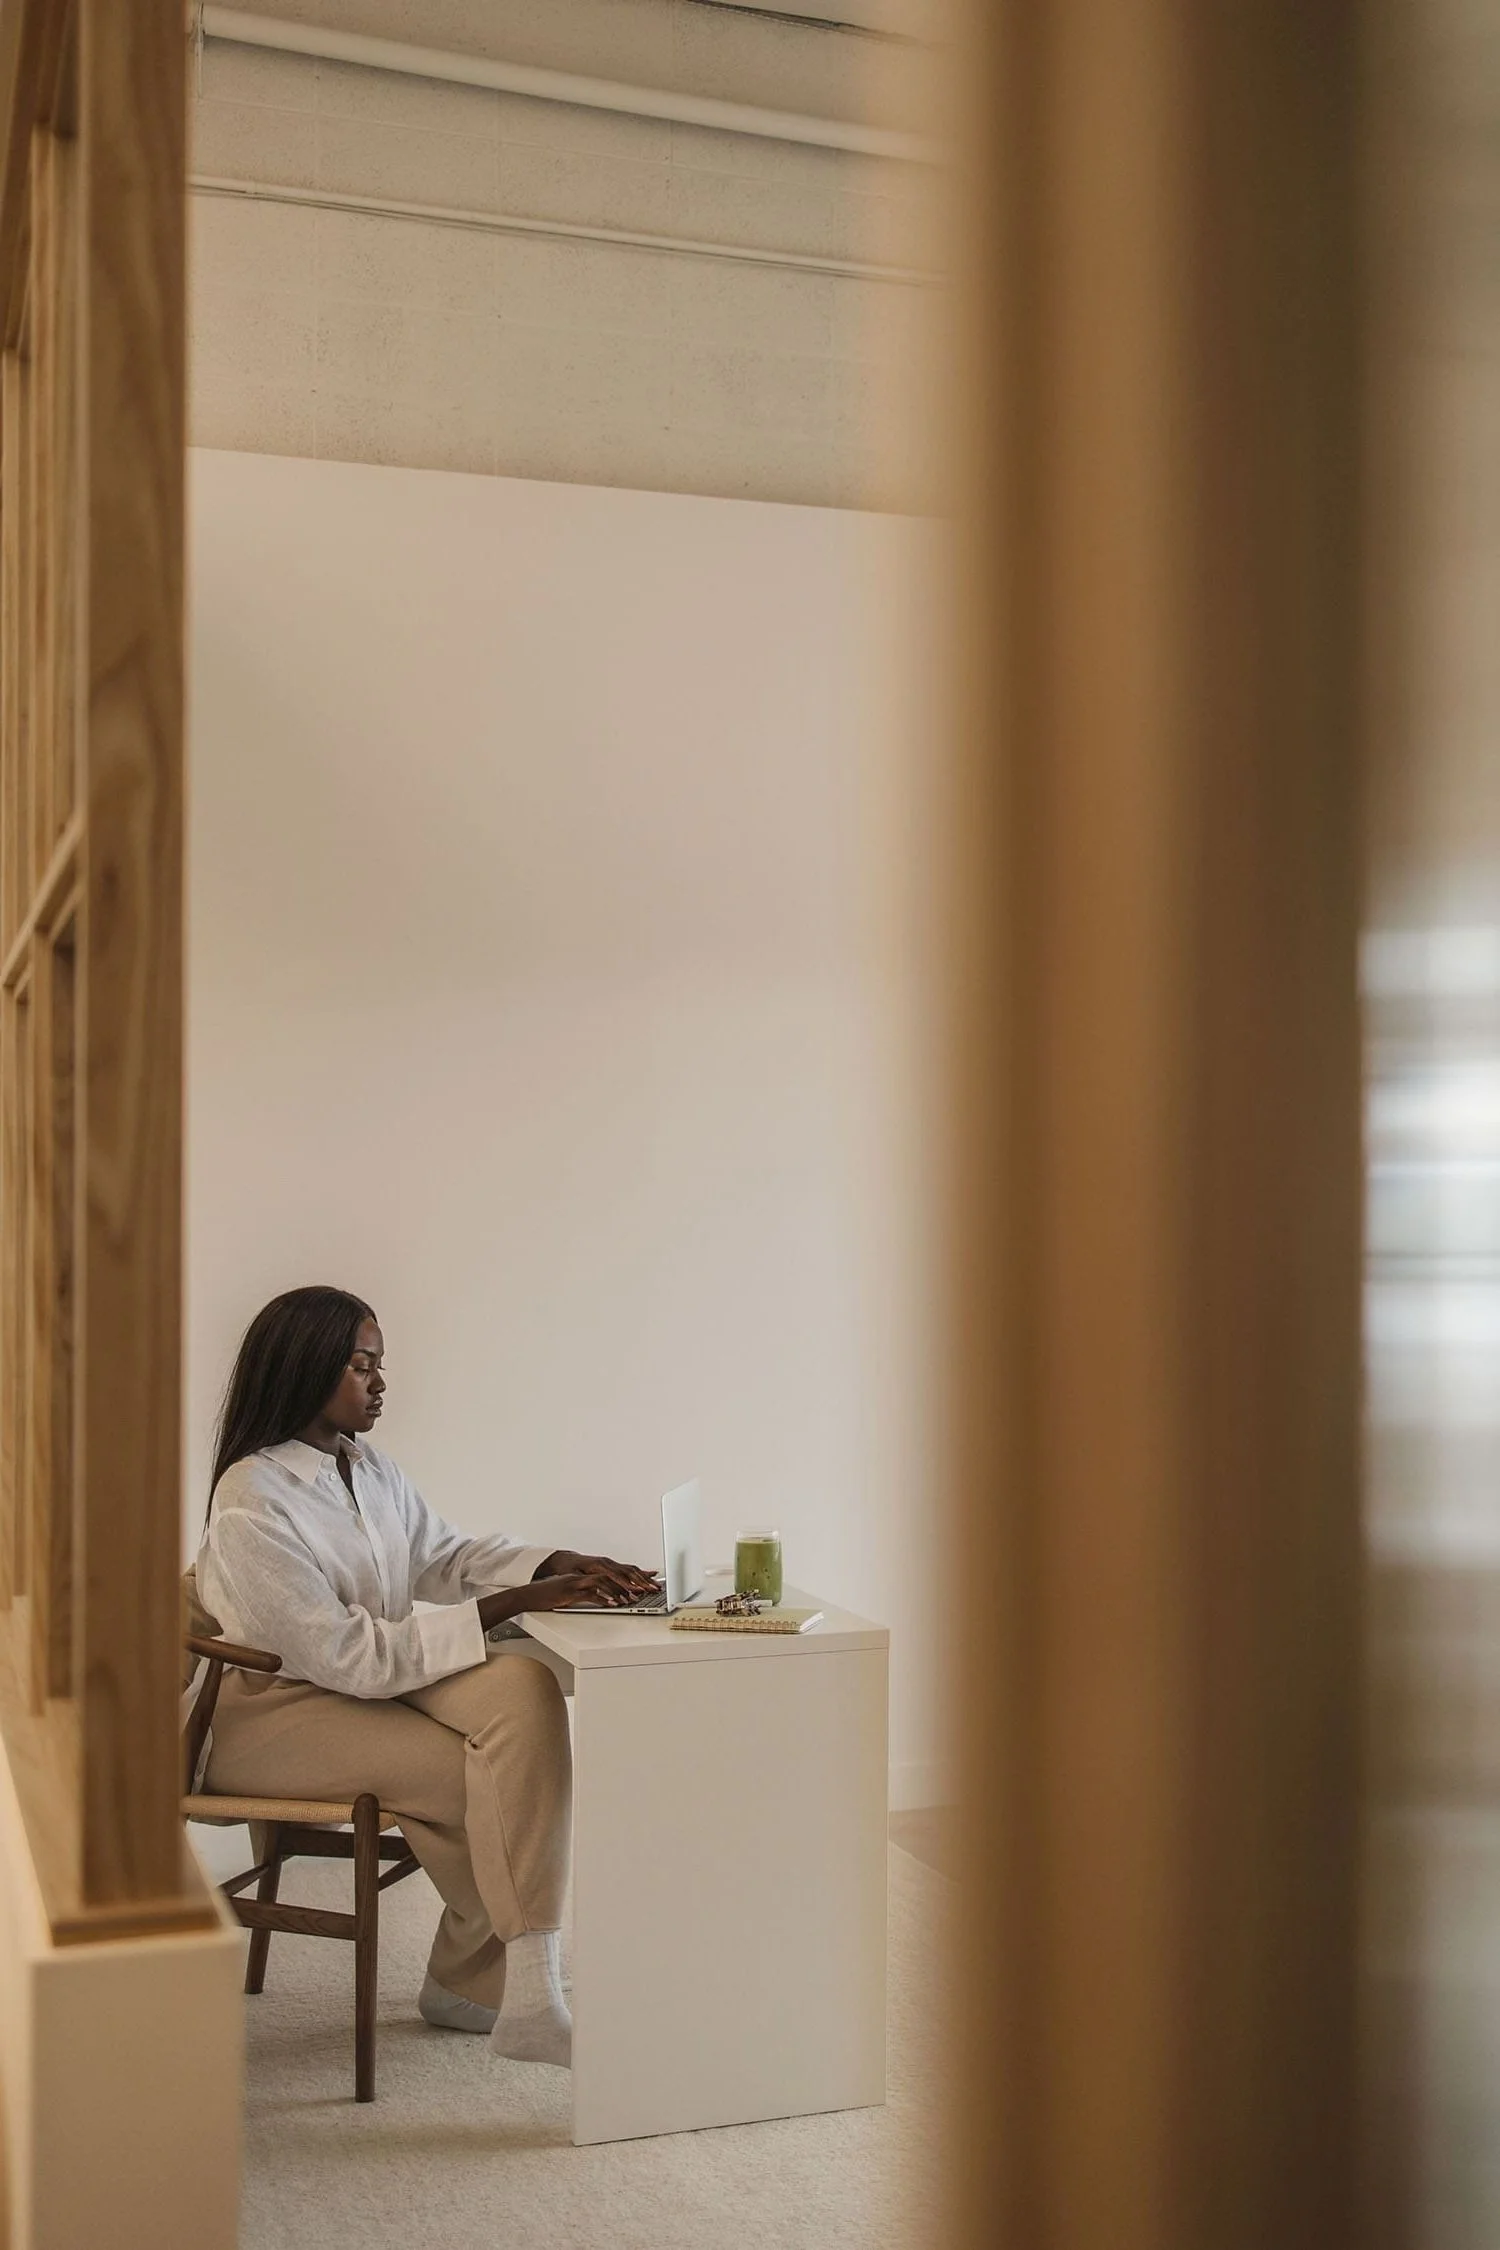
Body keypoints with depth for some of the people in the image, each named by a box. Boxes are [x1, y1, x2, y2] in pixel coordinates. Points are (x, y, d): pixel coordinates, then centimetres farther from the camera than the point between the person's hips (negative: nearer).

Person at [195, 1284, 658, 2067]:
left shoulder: (370, 1470, 5)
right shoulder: (251, 1504, -20)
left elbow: (447, 1556, 14)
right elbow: (349, 1657, -23)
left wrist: (562, 1565, -6)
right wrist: (511, 1605, -26)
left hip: (369, 1677, 8)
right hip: (269, 1712, -7)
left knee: (522, 1686, -18)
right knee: (487, 1776, -23)